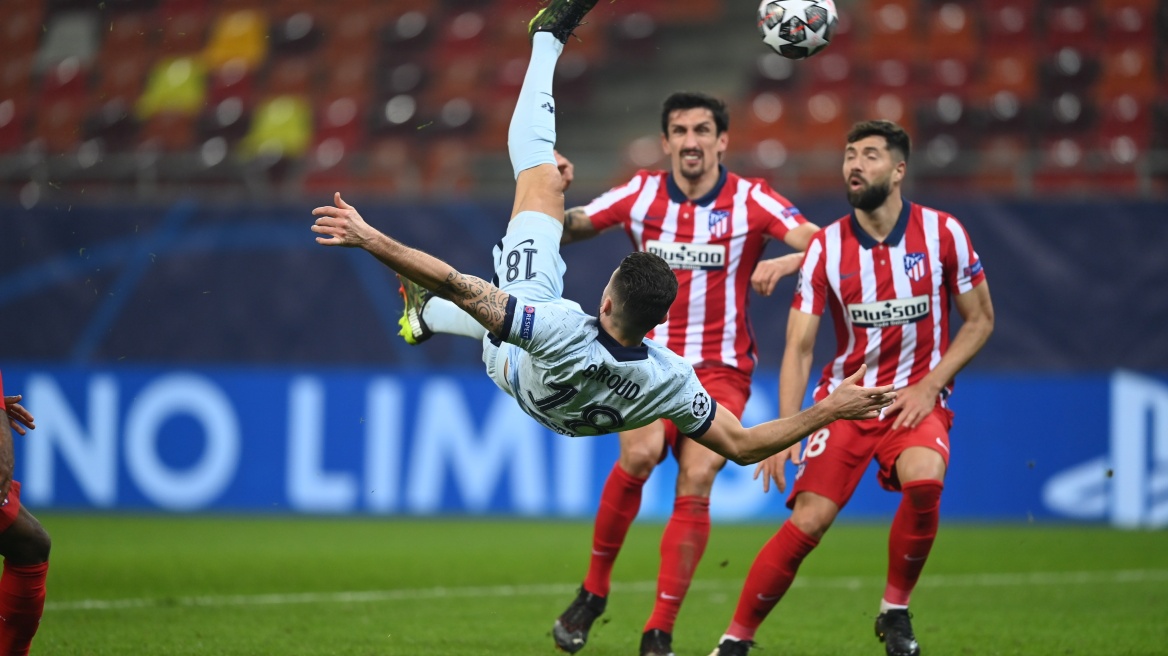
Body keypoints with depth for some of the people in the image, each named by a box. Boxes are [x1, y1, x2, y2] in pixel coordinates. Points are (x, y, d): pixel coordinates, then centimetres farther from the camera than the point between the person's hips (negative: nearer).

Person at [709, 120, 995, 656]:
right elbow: (799, 347, -5)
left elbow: (980, 319, 3)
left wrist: (930, 384, -9)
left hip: (917, 396, 0)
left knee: (924, 481, -31)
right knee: (808, 521, -14)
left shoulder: (943, 233, -6)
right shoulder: (826, 247, -5)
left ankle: (895, 613, -9)